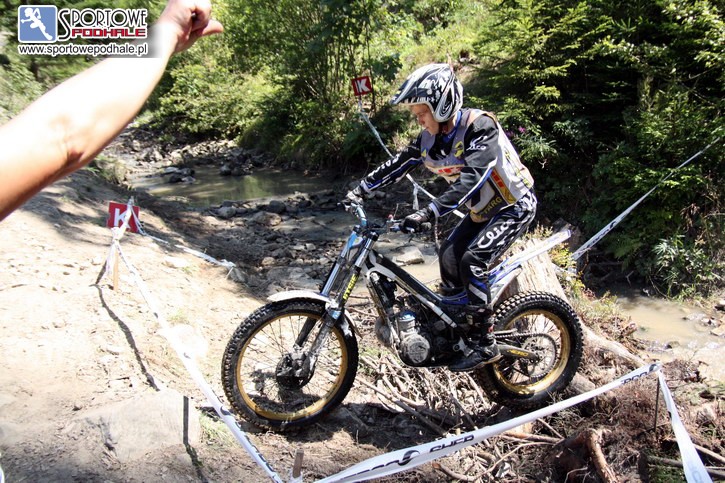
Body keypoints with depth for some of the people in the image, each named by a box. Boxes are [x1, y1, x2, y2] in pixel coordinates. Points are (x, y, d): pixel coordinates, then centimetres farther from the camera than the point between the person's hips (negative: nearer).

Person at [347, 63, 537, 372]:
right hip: (483, 209, 8)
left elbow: (471, 179, -40)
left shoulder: (480, 126, -29)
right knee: (449, 255, 4)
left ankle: (486, 345, -11)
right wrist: (360, 190, -5)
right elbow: (398, 165, 0)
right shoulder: (430, 137, -6)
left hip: (514, 207, -8)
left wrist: (428, 213, -48)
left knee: (472, 260, -22)